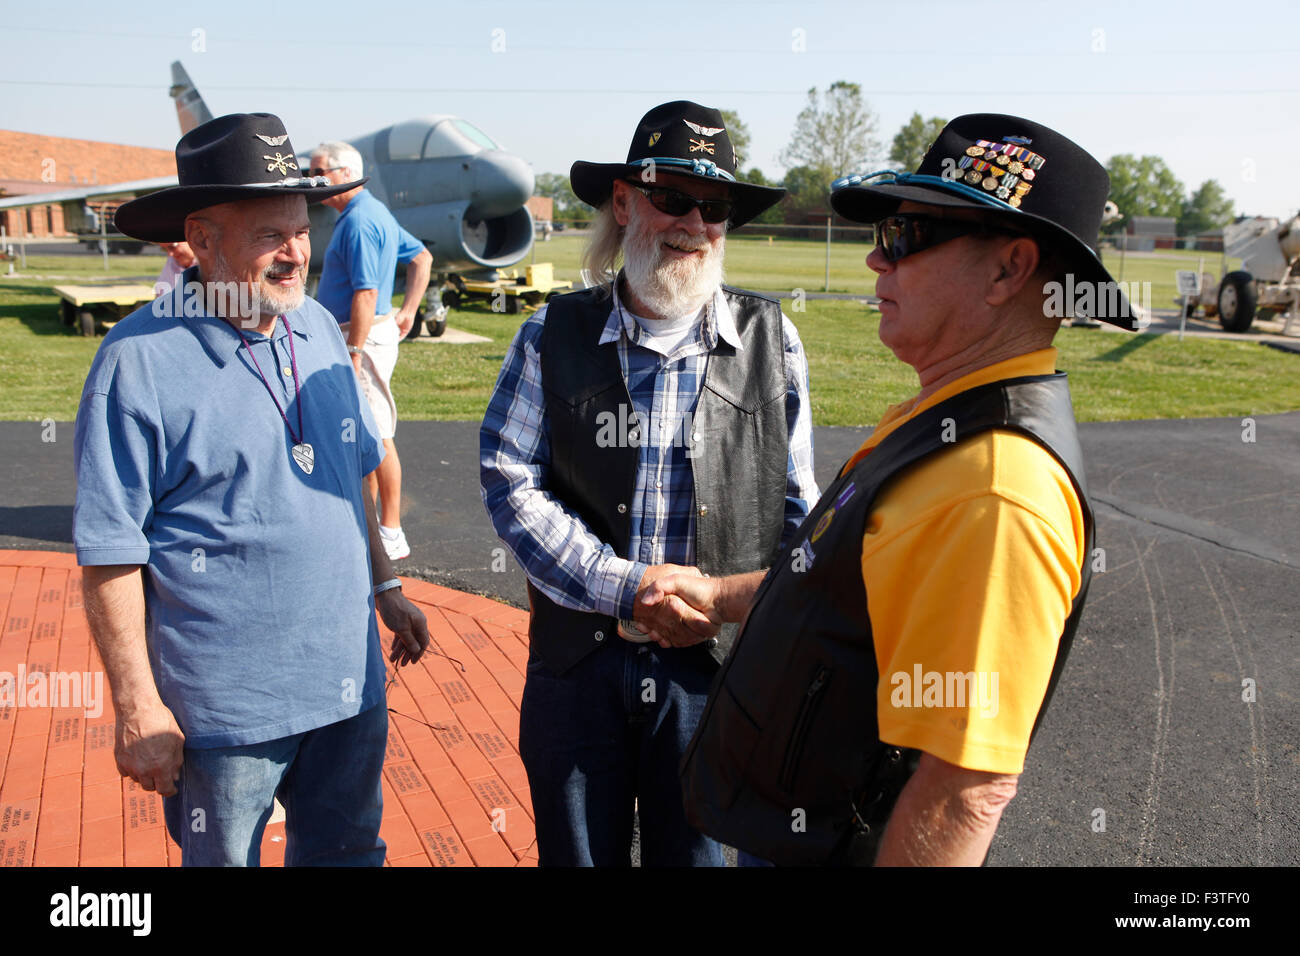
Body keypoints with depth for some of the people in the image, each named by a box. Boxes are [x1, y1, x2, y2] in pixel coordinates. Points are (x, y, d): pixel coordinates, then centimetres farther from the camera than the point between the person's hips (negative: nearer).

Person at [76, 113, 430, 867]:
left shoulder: (320, 329, 3)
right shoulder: (140, 359, -15)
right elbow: (110, 556, -14)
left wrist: (387, 588, 17)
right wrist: (137, 708, -13)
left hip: (349, 683, 6)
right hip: (225, 708, -5)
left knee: (348, 852, 22)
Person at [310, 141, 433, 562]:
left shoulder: (359, 221, -16)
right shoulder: (375, 212, 16)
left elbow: (366, 293, -23)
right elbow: (422, 257, 23)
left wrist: (353, 354, -24)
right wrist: (408, 310, 17)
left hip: (366, 337, -11)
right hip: (350, 336, 11)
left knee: (376, 436, -6)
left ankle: (392, 535, 0)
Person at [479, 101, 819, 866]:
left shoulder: (770, 338, 0)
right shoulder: (553, 336, -1)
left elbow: (798, 505, 4)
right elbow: (510, 483, -7)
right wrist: (626, 588, -16)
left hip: (716, 663, 0)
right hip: (576, 662, 1)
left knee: (694, 851, 17)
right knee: (575, 852, 18)